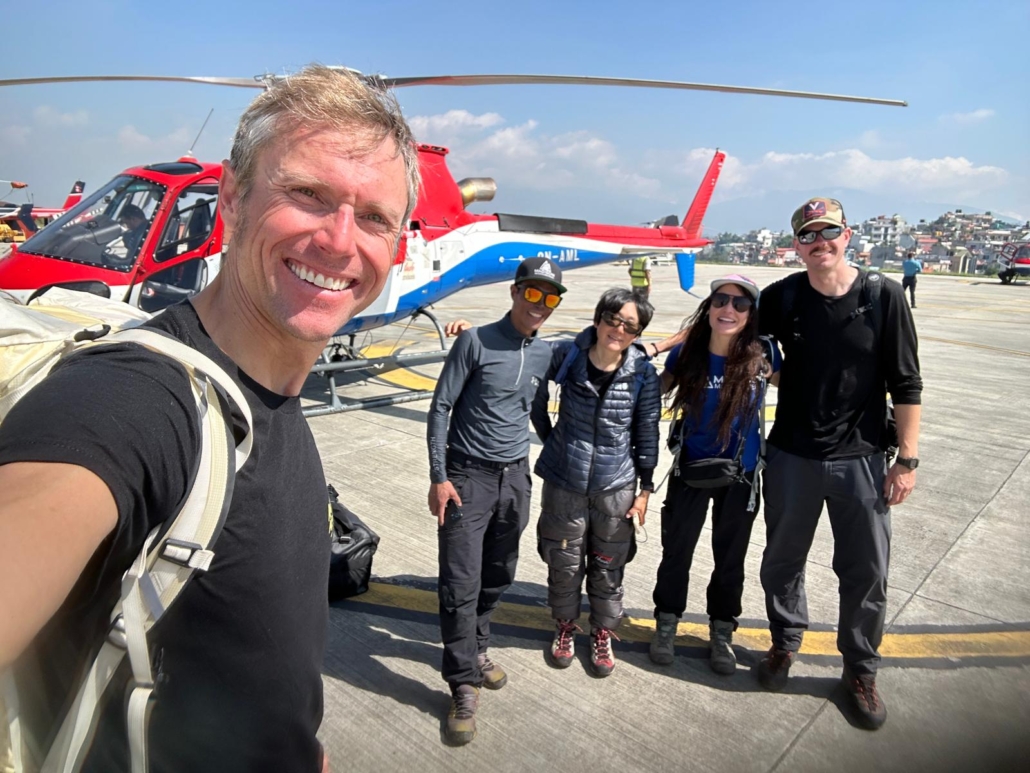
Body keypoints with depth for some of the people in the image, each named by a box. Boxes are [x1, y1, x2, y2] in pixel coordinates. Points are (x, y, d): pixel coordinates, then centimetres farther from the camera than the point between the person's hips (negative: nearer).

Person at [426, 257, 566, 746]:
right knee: (461, 584, -3)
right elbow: (440, 408, -8)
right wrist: (439, 476, -11)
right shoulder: (476, 342, -8)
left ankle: (475, 648, 36)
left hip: (516, 477, 5)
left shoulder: (546, 354, 5)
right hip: (468, 476, -5)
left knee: (498, 576, 14)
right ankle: (463, 685, 10)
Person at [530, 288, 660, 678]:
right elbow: (537, 393, 6)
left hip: (616, 486, 0)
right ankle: (565, 627, 39)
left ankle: (603, 633, 37)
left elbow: (646, 433, -1)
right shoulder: (566, 354, -11)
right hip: (564, 481, 0)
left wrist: (645, 488, 1)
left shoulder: (643, 374, -10)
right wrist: (549, 437, 7)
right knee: (564, 563, 14)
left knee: (608, 567, 13)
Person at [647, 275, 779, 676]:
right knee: (676, 551, 13)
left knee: (730, 557, 16)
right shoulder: (686, 354, -13)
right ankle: (666, 624, 37)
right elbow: (656, 392, 4)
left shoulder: (761, 356, -15)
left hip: (740, 474, 0)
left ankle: (721, 633, 38)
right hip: (690, 468, 0)